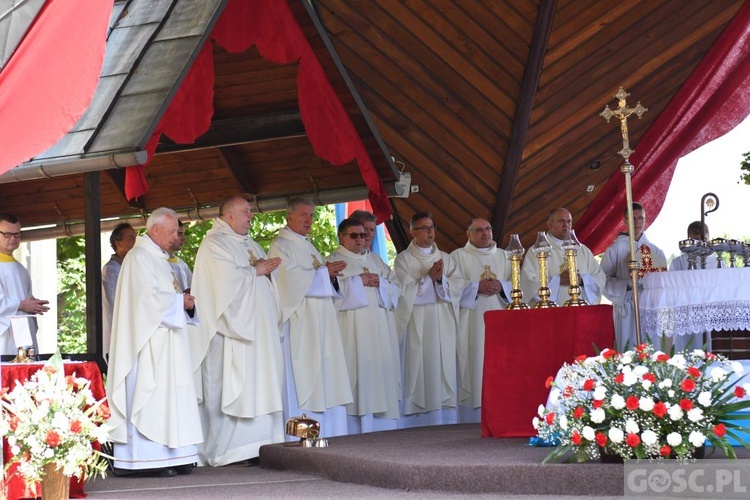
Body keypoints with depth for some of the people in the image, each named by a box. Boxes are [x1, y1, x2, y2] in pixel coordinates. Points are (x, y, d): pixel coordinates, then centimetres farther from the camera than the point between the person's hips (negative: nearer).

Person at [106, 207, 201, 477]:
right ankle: (146, 458, -10)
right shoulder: (139, 257, -10)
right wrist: (181, 301, -9)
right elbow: (149, 296, -19)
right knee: (149, 395, -11)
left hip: (165, 339, 10)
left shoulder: (158, 257, 21)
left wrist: (182, 299, 7)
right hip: (149, 341, -10)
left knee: (168, 393, 6)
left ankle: (168, 457, 7)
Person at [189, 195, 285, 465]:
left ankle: (260, 444, 6)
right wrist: (255, 271, -6)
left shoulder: (250, 245, 21)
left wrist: (268, 270, 0)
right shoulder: (214, 244, -5)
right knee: (233, 391, -10)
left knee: (261, 385, 5)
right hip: (233, 328, -8)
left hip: (259, 327, 9)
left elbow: (266, 277, 21)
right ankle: (231, 449, -8)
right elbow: (227, 279, -18)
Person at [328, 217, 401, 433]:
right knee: (358, 374, -10)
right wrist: (358, 281, -11)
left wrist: (380, 282, -4)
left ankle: (382, 428, 3)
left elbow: (395, 289, 15)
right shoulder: (334, 261, 5)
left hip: (381, 332, 5)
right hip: (353, 332, -5)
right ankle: (356, 430, -10)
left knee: (382, 374, 1)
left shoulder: (376, 261, 22)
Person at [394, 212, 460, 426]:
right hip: (416, 327, -3)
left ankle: (444, 420, 0)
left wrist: (441, 279, -11)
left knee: (444, 367, -2)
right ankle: (419, 421, -8)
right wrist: (428, 277, -11)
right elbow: (405, 291, -6)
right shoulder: (403, 259, 5)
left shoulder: (446, 258, 16)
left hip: (443, 326, 3)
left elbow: (458, 288, 5)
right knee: (419, 368, -8)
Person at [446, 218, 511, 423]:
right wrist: (477, 287, -15)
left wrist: (501, 287, -9)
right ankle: (474, 420, -7)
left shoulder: (503, 256, 18)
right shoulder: (458, 256, 7)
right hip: (472, 326, -3)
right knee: (475, 365, -9)